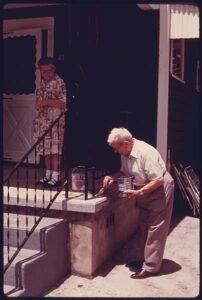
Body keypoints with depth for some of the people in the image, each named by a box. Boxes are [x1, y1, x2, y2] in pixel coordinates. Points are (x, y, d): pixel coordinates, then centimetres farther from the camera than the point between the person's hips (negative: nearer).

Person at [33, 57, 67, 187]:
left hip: (56, 121, -8)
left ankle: (56, 177, -1)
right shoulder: (43, 83, 16)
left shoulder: (59, 82, -8)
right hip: (43, 121, 8)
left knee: (55, 149, -7)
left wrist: (46, 102, -19)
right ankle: (48, 175, 18)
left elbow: (63, 103, -16)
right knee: (46, 148, 10)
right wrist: (37, 121, 21)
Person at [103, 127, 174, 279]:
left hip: (160, 190, -9)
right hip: (144, 192, 9)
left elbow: (158, 180, -29)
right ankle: (144, 259, 31)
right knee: (144, 228, 17)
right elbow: (124, 171, 15)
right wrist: (112, 177, -4)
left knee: (155, 230, -2)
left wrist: (138, 192, -29)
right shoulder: (126, 154, -2)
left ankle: (150, 267, 6)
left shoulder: (146, 152, -29)